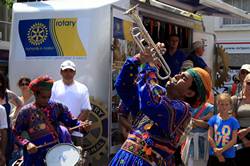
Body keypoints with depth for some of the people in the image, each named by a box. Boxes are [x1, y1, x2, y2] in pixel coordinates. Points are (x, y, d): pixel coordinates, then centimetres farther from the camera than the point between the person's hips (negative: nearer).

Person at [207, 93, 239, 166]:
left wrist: (222, 150, -17)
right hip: (213, 155, 1)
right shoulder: (213, 119, -2)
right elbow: (209, 137, -5)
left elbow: (234, 140, -7)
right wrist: (218, 154, -10)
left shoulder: (233, 121, -4)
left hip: (229, 155, -1)